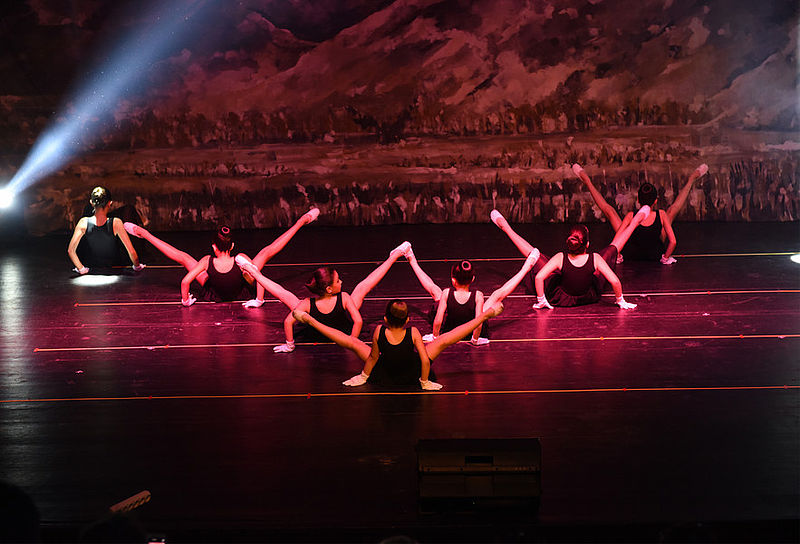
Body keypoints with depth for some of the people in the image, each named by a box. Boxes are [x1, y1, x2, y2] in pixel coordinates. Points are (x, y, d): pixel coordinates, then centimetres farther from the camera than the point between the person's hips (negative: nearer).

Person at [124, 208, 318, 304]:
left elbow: (185, 281, -32)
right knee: (268, 251, 1)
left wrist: (185, 300, -13)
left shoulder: (207, 261, -33)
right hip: (239, 293, 0)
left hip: (215, 294, 0)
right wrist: (259, 300, -17)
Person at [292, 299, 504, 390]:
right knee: (443, 340, 0)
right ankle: (484, 315, 2)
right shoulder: (413, 333, -28)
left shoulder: (379, 332, -26)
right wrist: (425, 382, -3)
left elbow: (373, 357, -11)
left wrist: (364, 376, 7)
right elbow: (425, 360, -21)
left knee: (352, 342, 6)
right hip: (411, 377, -1)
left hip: (382, 377, 1)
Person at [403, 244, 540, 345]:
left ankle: (412, 260, 34)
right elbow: (479, 323, -31)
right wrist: (475, 339, -11)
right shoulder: (478, 296, -32)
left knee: (434, 289, 16)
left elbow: (437, 321, -27)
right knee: (499, 294, 7)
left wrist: (435, 337, -8)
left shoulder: (446, 293, -30)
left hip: (448, 331, 1)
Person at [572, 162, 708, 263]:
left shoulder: (631, 216, -30)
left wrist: (617, 256, -10)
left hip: (633, 254, -1)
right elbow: (673, 242, -25)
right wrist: (666, 257, -8)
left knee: (609, 210, 5)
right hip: (655, 254, 1)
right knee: (672, 210, 12)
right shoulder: (661, 215, -28)